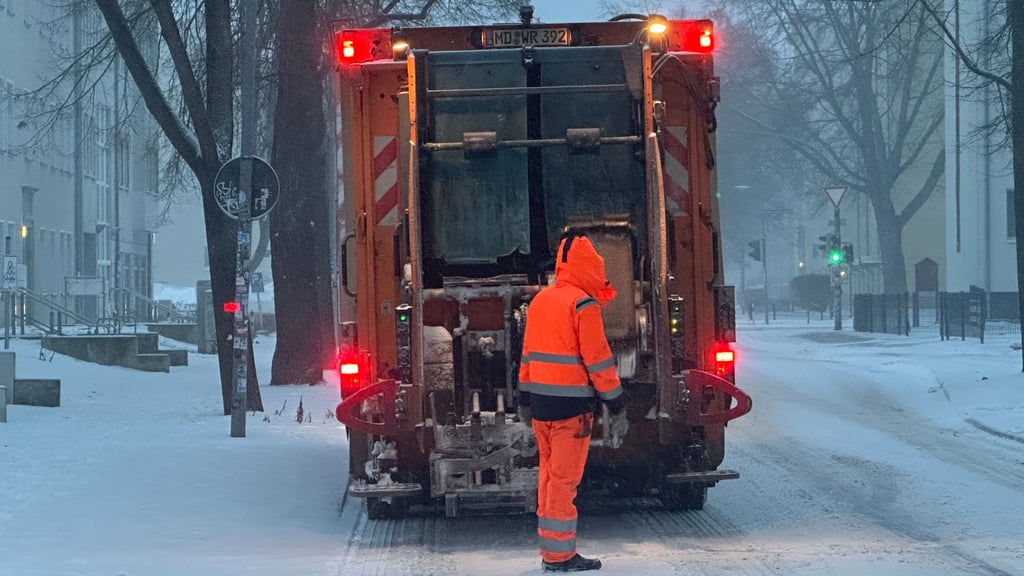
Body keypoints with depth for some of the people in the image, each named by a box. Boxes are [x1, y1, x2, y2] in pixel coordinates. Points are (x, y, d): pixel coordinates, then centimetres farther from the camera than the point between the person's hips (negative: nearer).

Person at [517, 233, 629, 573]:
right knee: (564, 479, -4)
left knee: (549, 473, 15)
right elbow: (599, 361, -14)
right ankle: (559, 556, -1)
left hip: (540, 403, 8)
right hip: (571, 404, -8)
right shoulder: (583, 305, -12)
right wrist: (617, 407, -9)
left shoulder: (540, 301, 12)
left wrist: (525, 400, 22)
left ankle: (549, 550, 21)